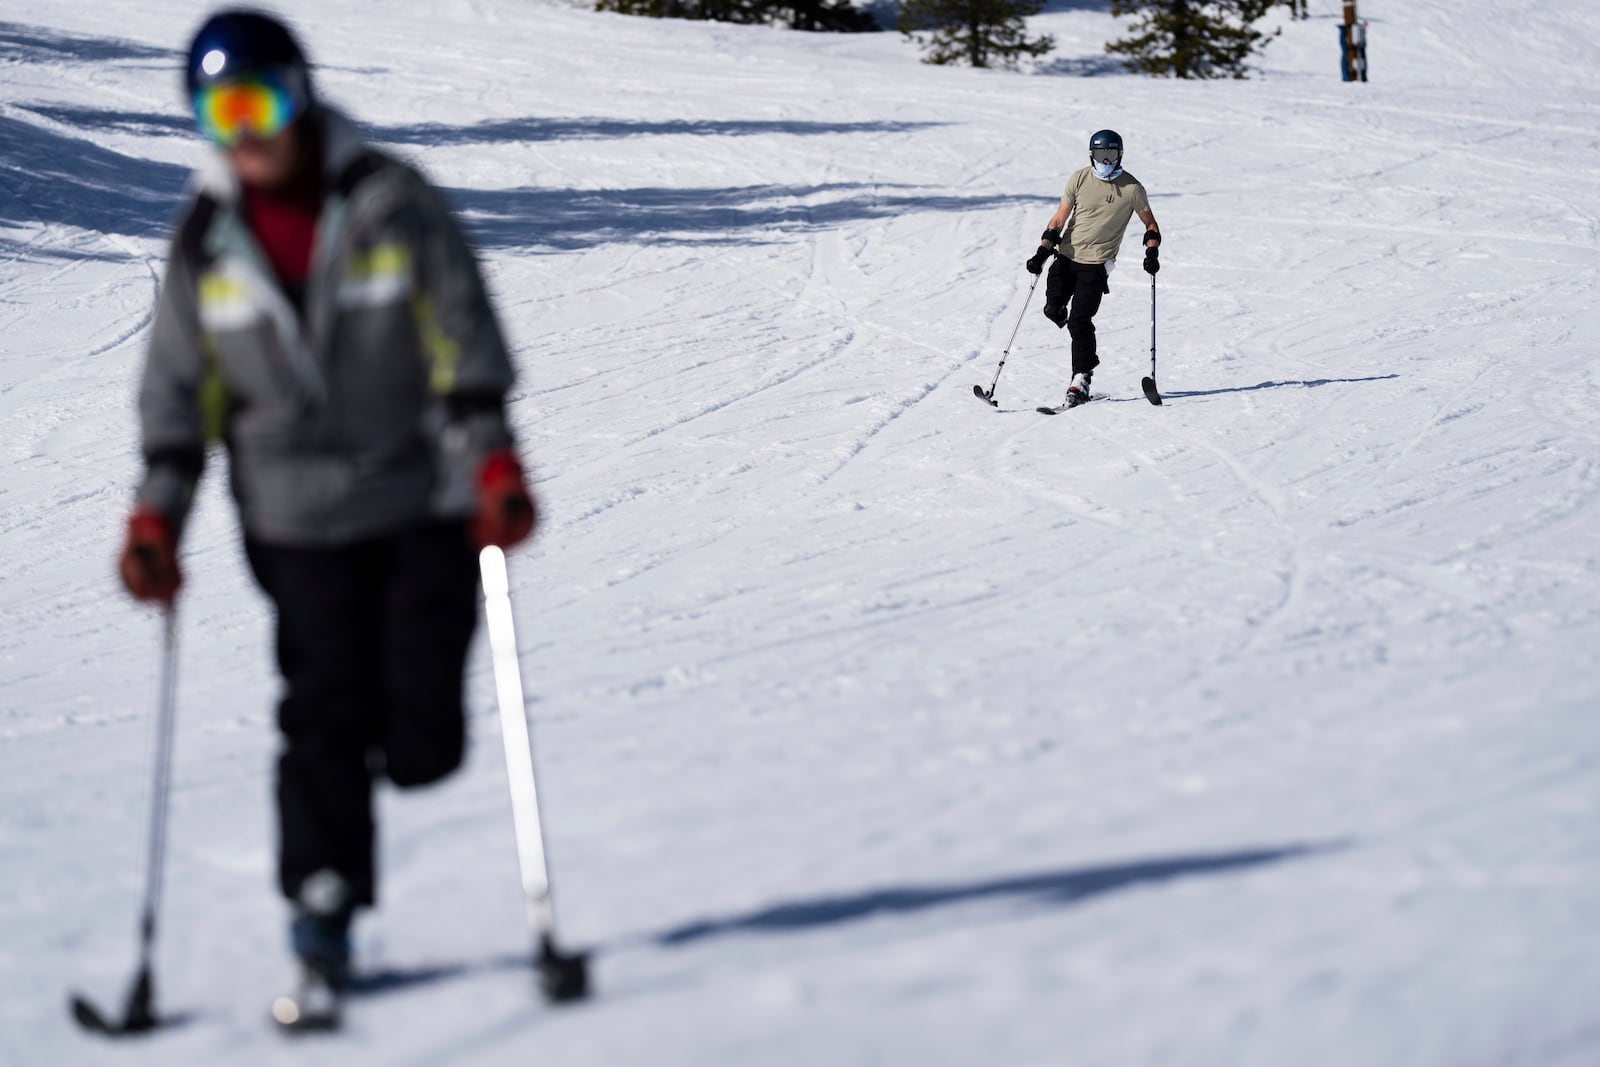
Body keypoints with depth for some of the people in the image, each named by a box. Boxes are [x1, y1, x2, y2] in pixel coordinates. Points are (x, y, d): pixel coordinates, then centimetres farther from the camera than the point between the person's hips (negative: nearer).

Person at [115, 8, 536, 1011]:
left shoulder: (394, 204, -2)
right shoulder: (206, 242, 6)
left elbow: (465, 335, -3)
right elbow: (180, 387, 11)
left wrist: (490, 456, -14)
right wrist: (159, 512, 2)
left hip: (425, 502, -1)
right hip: (300, 521, 2)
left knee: (422, 737, -6)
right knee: (326, 709, -10)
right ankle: (323, 899, 3)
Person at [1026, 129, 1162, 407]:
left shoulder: (1132, 188, -5)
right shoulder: (1080, 179, -1)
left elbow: (1150, 224, 8)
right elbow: (1059, 218, 1)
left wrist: (1152, 252, -9)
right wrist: (1043, 251, -10)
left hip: (1096, 263, -3)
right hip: (1066, 256, 3)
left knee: (1079, 320, -13)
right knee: (1053, 310, -5)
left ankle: (1082, 379, -4)